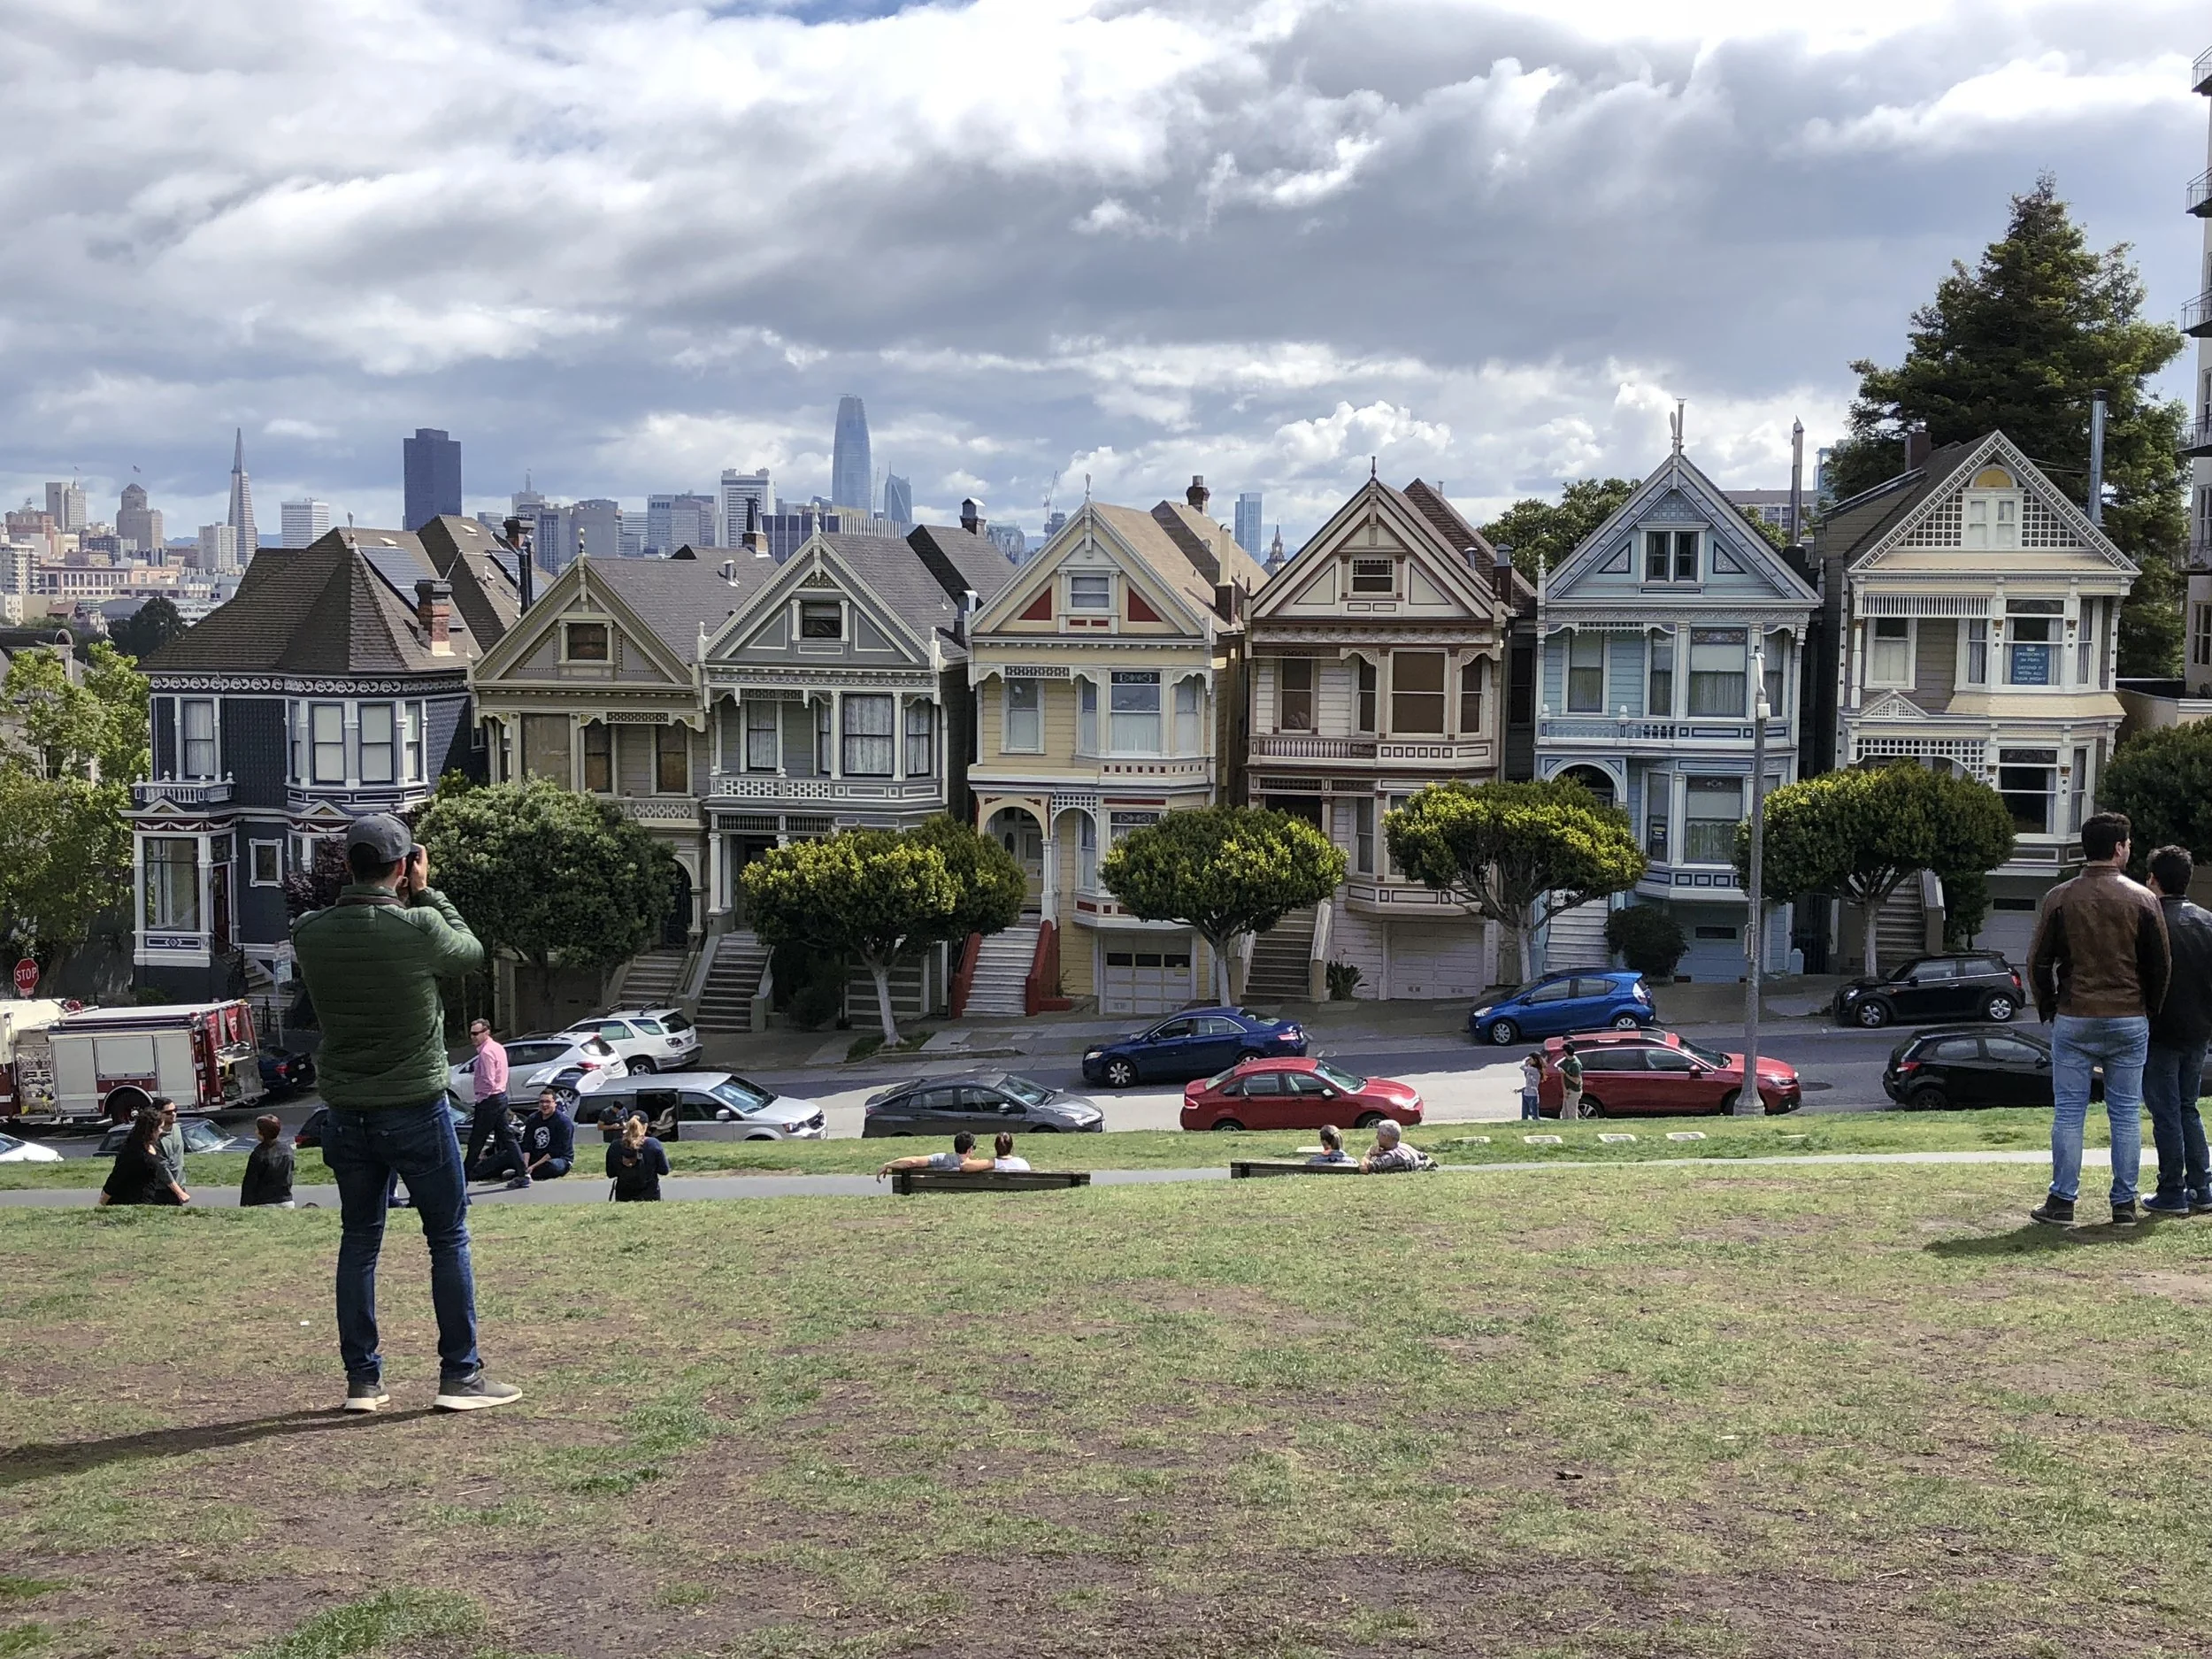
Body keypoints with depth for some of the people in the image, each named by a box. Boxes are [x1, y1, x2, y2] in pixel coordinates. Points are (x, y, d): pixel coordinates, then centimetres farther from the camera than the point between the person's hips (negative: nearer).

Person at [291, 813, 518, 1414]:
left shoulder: (309, 933, -6)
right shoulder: (420, 927, -17)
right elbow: (472, 951, 3)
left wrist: (401, 900, 8)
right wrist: (426, 893, 8)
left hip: (347, 1114, 4)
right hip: (417, 1110, -4)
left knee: (358, 1243, 13)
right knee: (448, 1240, 7)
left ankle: (362, 1380, 17)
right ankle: (460, 1375, 8)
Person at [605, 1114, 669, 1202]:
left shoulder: (614, 1146, -5)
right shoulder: (654, 1144, -10)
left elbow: (610, 1174, 3)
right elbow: (664, 1170, -4)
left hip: (623, 1198, 2)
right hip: (650, 1197, -2)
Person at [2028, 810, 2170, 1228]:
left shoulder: (2059, 899, -3)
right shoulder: (2142, 900, -3)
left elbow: (2038, 962, 0)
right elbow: (2161, 965, 1)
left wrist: (2048, 1007, 14)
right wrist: (2148, 1009, 15)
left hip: (2073, 1020, 0)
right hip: (2130, 1021, 0)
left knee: (2068, 1112, 3)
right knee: (2126, 1113, 7)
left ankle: (2062, 1202, 3)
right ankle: (2124, 1204, 10)